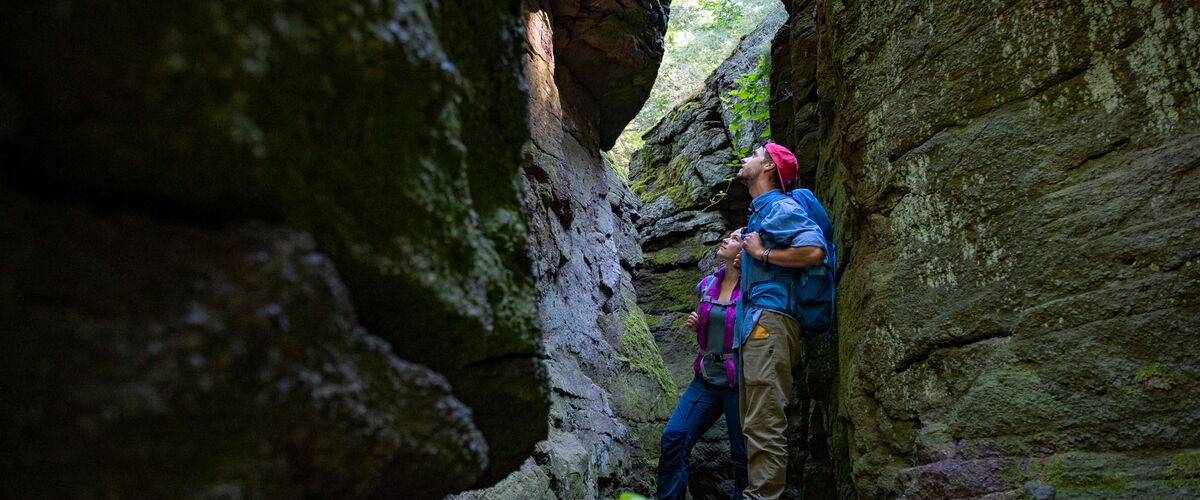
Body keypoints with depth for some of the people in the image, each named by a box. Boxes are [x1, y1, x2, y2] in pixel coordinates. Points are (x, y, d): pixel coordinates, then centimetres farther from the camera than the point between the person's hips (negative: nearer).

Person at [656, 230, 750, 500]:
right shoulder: (705, 286, 9)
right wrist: (693, 323, 3)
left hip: (737, 380, -5)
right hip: (706, 377, 5)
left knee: (742, 456, 3)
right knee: (673, 437, -8)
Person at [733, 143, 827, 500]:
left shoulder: (779, 206, -4)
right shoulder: (759, 211, 26)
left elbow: (814, 250, -20)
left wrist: (761, 254, -11)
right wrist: (740, 253, 19)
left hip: (769, 320, -11)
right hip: (754, 322, 11)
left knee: (764, 426, -14)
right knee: (753, 423, 10)